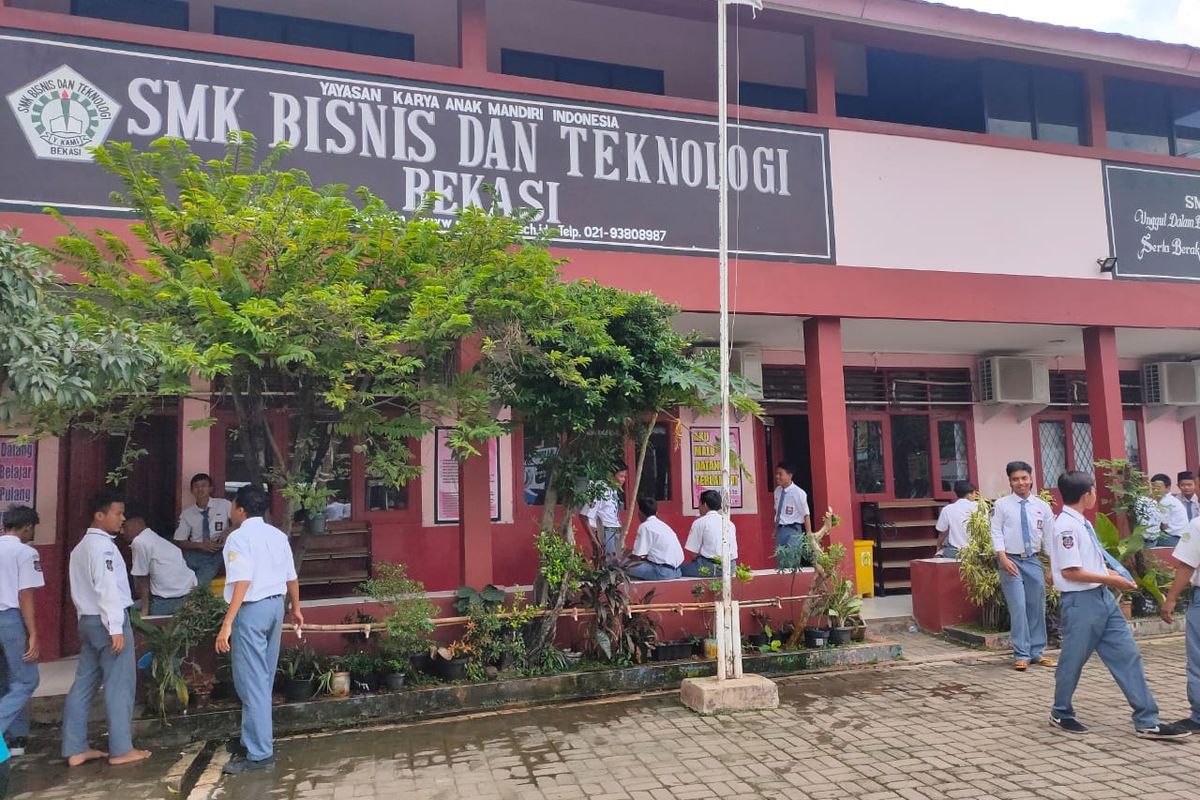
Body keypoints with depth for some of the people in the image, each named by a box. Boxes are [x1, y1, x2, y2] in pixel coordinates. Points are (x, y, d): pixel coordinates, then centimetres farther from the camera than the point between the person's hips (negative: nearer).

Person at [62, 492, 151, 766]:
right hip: (108, 621, -10)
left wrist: (86, 624, 21)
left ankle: (75, 749, 17)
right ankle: (121, 749, 5)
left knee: (84, 684, 11)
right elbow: (107, 589, -22)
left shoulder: (82, 546, 15)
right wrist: (116, 628, -23)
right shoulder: (102, 545, -16)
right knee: (119, 685, -2)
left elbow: (83, 588, 18)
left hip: (88, 620, 10)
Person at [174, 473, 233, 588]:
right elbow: (179, 541, 5)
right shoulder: (186, 514, 6)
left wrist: (228, 531, -16)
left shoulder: (224, 505, 0)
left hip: (216, 554, -2)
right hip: (195, 552, 2)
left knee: (200, 581, -25)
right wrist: (200, 545, -11)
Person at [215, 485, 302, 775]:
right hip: (275, 605, 8)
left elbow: (242, 582, -22)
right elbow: (291, 577, 13)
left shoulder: (238, 537, -12)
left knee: (251, 682, -3)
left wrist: (227, 624, -25)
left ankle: (259, 753, 0)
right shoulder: (277, 535, 9)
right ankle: (254, 740, 28)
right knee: (263, 680, 17)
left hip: (251, 610, -8)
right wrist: (296, 608, 26)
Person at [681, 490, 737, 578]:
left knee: (680, 569, 4)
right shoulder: (730, 523, 15)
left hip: (710, 568, -7)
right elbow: (734, 552, 17)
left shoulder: (699, 522, -3)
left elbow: (693, 553, -6)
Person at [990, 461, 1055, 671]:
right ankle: (1021, 655, 2)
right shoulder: (1002, 505, -2)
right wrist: (1003, 558, -15)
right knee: (1018, 608, -6)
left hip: (1034, 560, 3)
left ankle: (1037, 652, 22)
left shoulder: (1042, 506, 5)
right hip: (1011, 561, -3)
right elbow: (996, 533, -4)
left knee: (1037, 608, 10)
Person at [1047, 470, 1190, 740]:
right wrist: (1110, 578, -17)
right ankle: (1061, 713, 24)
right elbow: (1069, 571, -22)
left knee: (1127, 655, 7)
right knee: (1073, 660, 5)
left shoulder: (1083, 524, 11)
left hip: (1102, 597, 9)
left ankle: (1147, 722, 13)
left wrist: (1114, 575, 5)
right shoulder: (1066, 526, -19)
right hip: (1080, 601, -9)